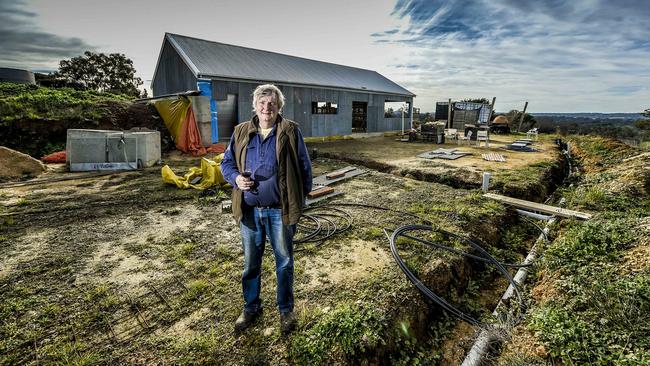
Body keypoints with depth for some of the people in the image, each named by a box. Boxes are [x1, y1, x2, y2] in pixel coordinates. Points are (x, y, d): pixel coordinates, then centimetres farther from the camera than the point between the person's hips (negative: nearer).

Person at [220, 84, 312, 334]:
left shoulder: (290, 131, -3)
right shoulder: (241, 132, 5)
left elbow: (304, 167, 0)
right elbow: (227, 162, 11)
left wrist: (301, 197, -1)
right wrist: (236, 178, -10)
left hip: (280, 210, -3)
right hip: (249, 210, 3)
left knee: (284, 262, 12)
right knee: (250, 263, 17)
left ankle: (286, 309, 33)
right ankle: (251, 308, 39)